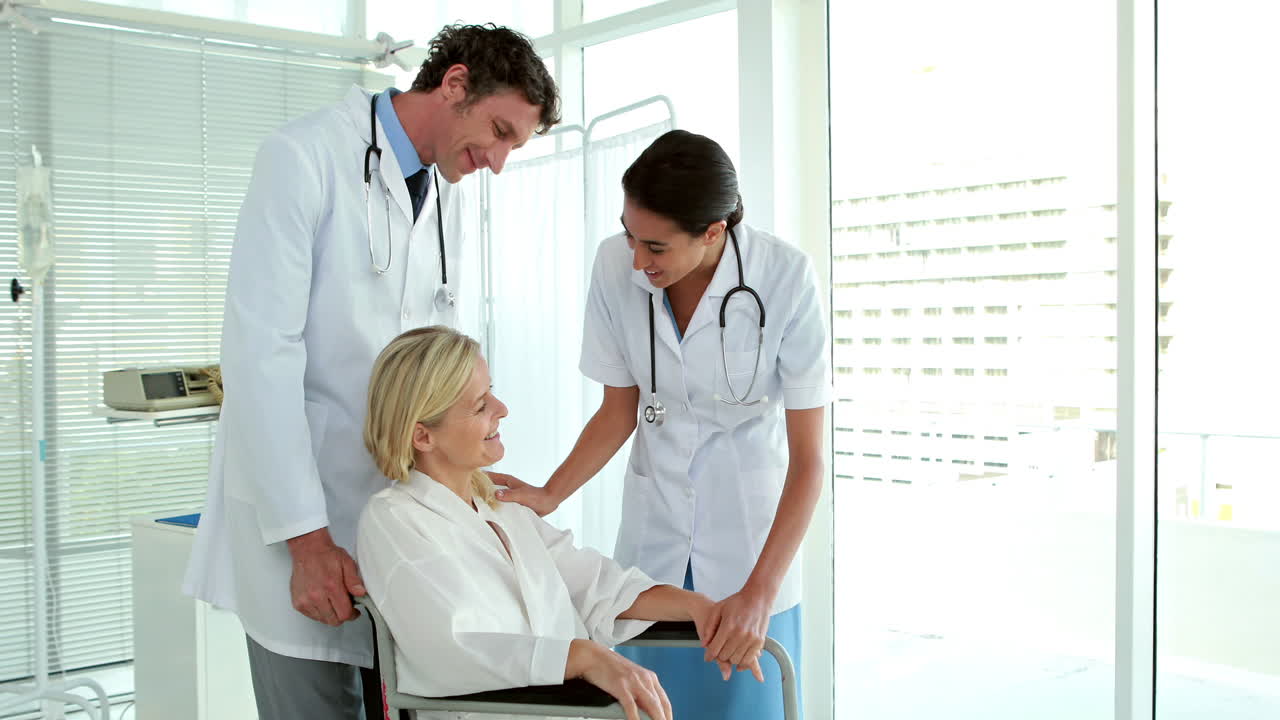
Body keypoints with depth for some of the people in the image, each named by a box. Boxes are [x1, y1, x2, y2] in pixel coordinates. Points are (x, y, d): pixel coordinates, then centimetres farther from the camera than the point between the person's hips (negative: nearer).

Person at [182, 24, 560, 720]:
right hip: (293, 509, -6)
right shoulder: (304, 157, -10)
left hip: (401, 500, 6)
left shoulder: (448, 197, 12)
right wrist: (307, 537, -19)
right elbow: (260, 349, -17)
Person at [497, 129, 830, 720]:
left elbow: (808, 457, -17)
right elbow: (619, 409, 1)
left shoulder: (785, 278, -21)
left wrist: (760, 593, -23)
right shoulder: (615, 265, -12)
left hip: (751, 527, -2)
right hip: (652, 525, 3)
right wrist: (549, 495, -13)